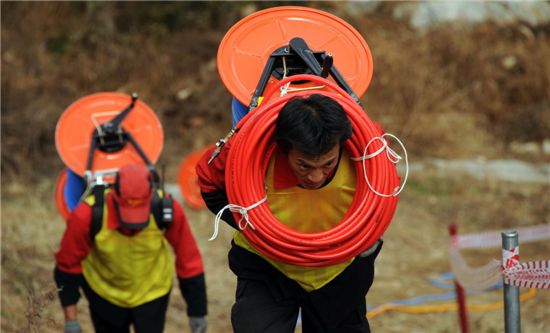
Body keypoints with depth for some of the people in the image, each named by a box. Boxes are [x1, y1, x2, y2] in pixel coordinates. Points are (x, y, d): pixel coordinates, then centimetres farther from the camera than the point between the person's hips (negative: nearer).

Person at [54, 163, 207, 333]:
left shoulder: (169, 210, -31)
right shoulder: (88, 215, -33)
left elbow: (189, 261, -16)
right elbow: (67, 265, -17)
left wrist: (197, 312, -7)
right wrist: (70, 319, -14)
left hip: (152, 292, 0)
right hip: (105, 292, 0)